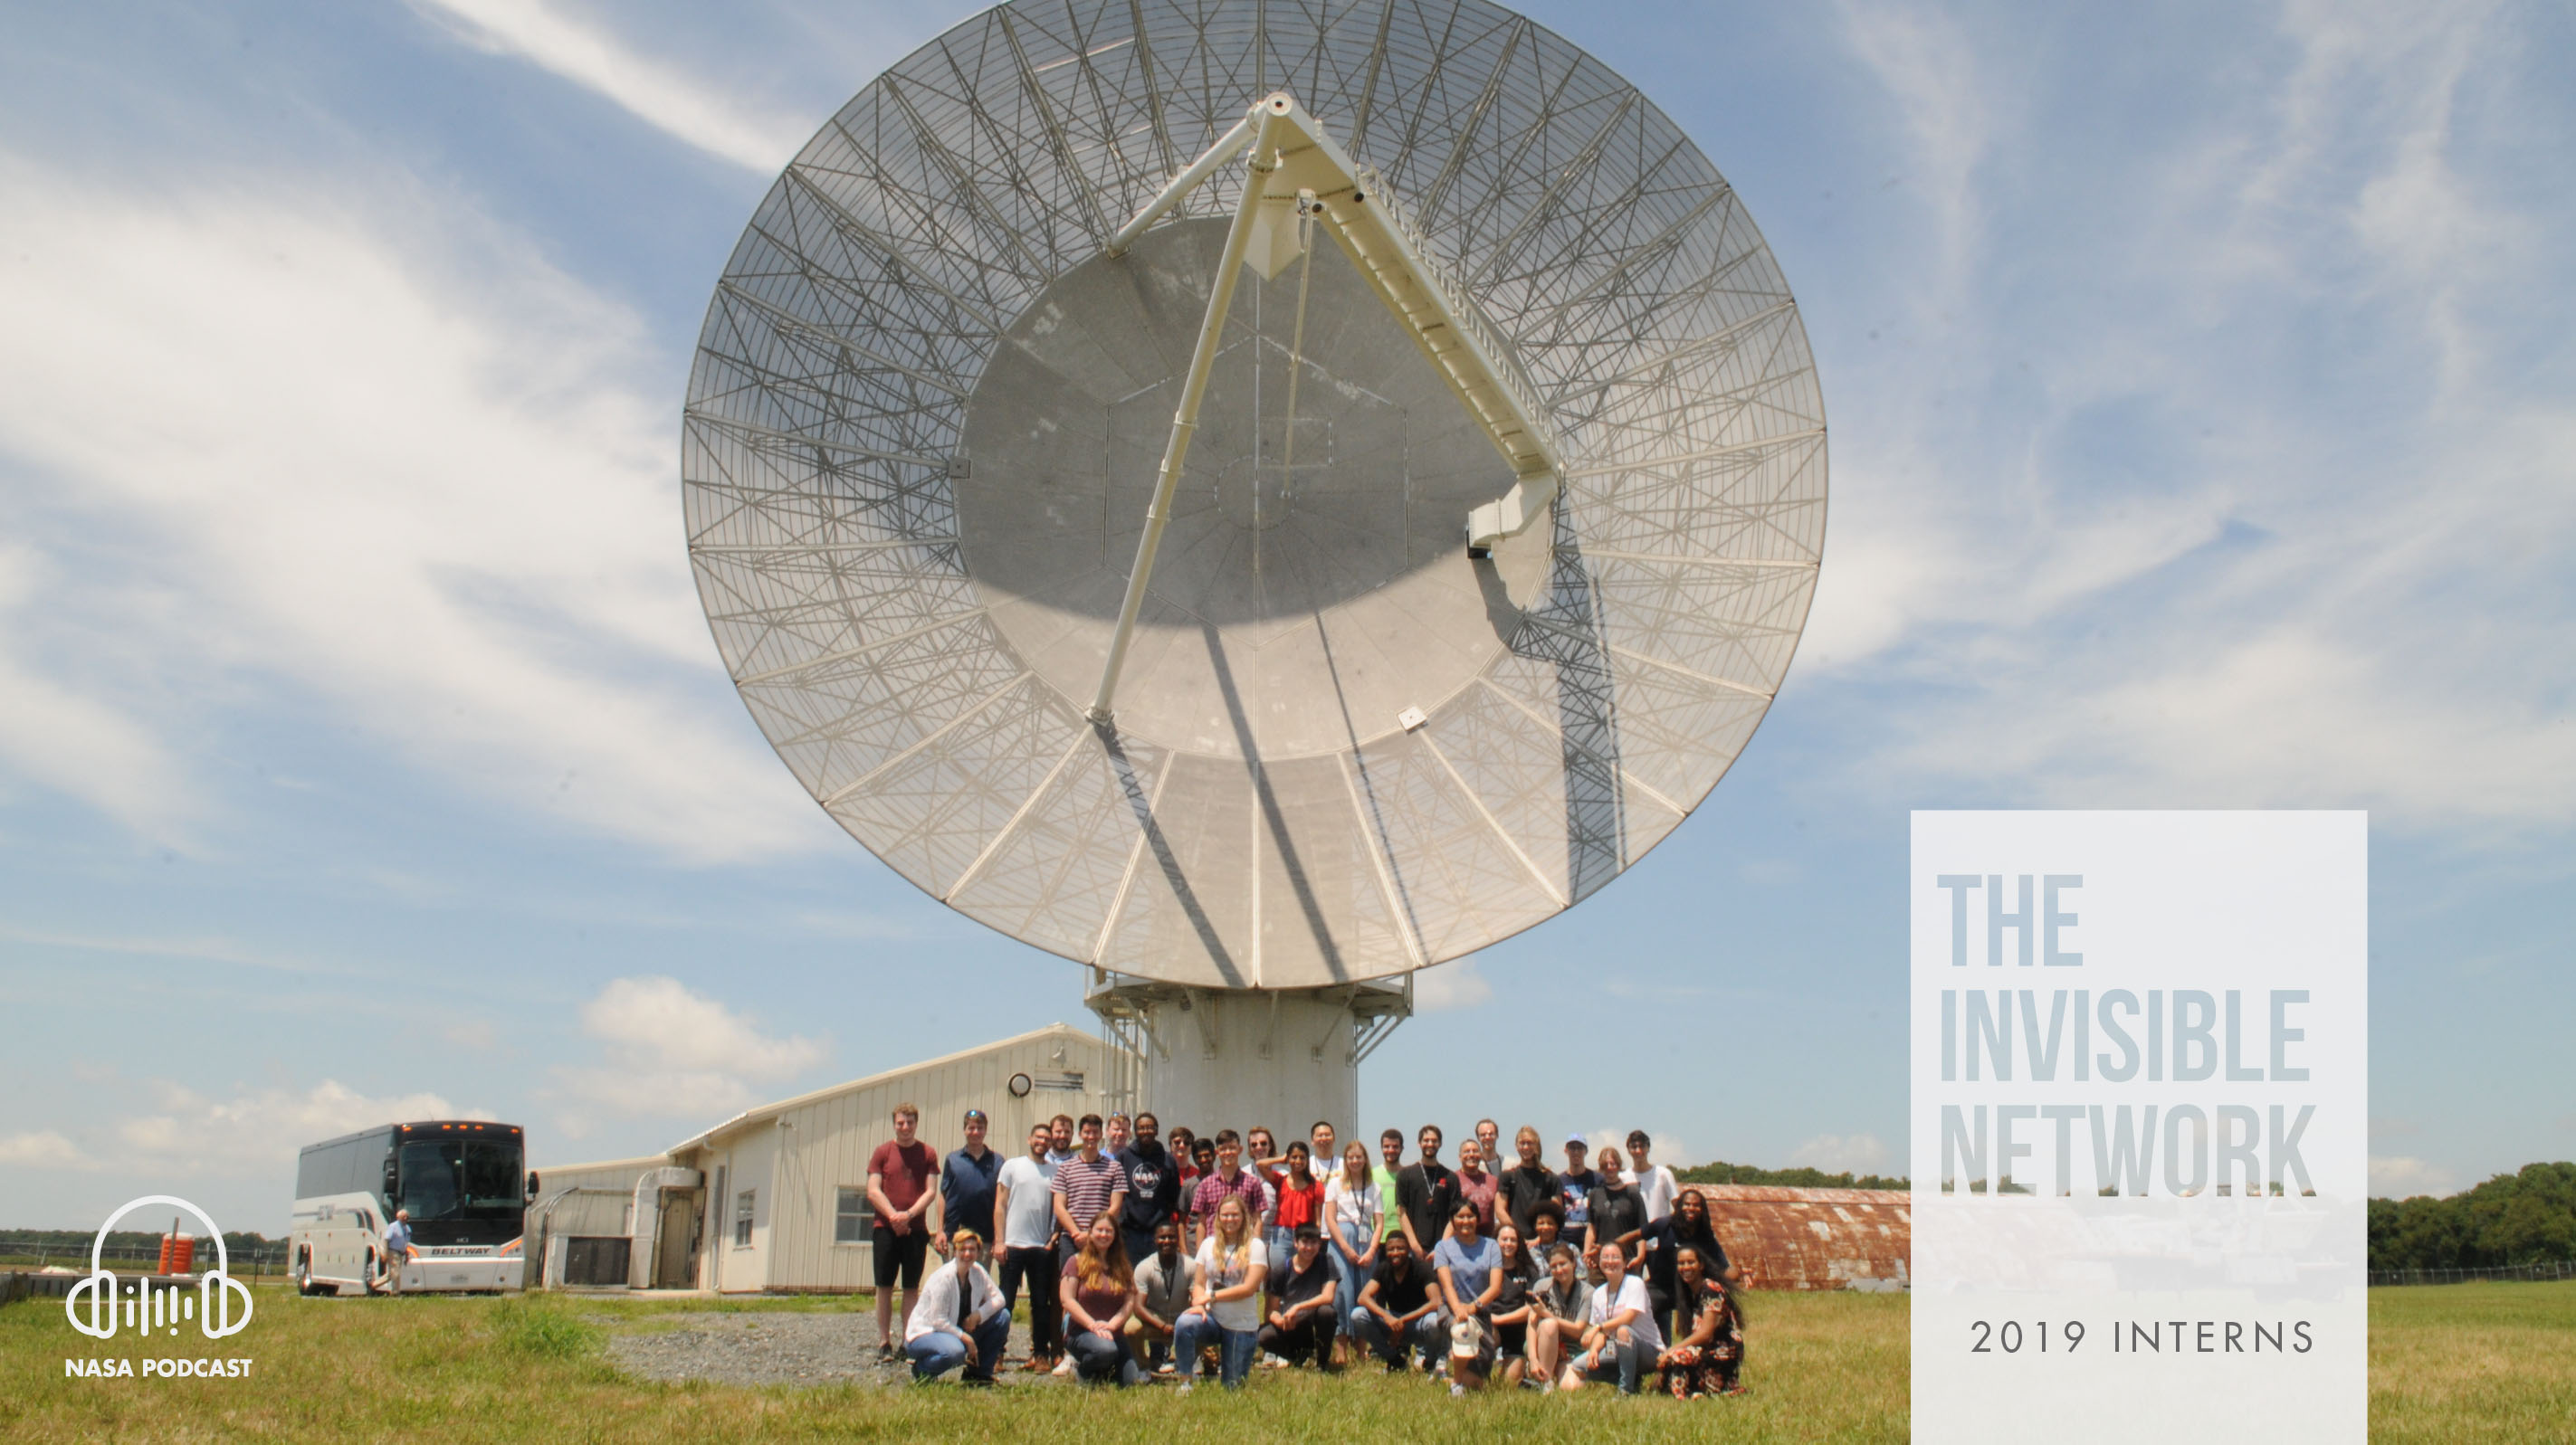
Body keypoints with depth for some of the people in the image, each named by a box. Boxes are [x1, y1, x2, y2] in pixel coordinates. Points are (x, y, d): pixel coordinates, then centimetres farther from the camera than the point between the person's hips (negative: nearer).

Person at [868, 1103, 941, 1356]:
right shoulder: (882, 1152, 5)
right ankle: (884, 1341, 7)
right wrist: (893, 1215, -13)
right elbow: (873, 1191, -1)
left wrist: (909, 1214, -14)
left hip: (915, 1229, 0)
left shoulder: (927, 1154, 5)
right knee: (884, 1286, 2)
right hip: (885, 1228, 0)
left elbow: (931, 1192, 0)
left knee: (912, 1287, 2)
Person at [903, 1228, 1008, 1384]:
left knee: (1003, 1316, -5)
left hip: (958, 1331, 7)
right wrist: (965, 1337, -23)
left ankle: (979, 1373, 3)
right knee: (955, 1351, -41)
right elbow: (938, 1321, -23)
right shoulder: (943, 1277, -22)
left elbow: (998, 1298, 2)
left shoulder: (977, 1272, -2)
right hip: (924, 1333, -7)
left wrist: (979, 1314, -16)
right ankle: (921, 1369, -7)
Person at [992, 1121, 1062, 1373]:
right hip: (1013, 1245, -2)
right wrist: (999, 1241, -5)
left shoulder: (1055, 1171, 8)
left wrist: (1054, 1238, -3)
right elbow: (1000, 1205, 2)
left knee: (1041, 1303, 6)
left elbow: (1058, 1208, 10)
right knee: (1005, 1302, 1)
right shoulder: (1012, 1167, 4)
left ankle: (1041, 1354, 12)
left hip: (1042, 1247, 2)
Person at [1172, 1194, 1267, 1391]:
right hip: (1211, 1317, 2)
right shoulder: (1208, 1244, 6)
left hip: (1242, 1325, -2)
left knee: (1233, 1387, 2)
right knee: (1183, 1324, -33)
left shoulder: (1254, 1246, -5)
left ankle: (1223, 1364, 37)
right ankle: (1185, 1382, -15)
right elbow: (1199, 1284, 6)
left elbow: (1249, 1288, -13)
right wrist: (1198, 1303, -16)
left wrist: (1212, 1296, -16)